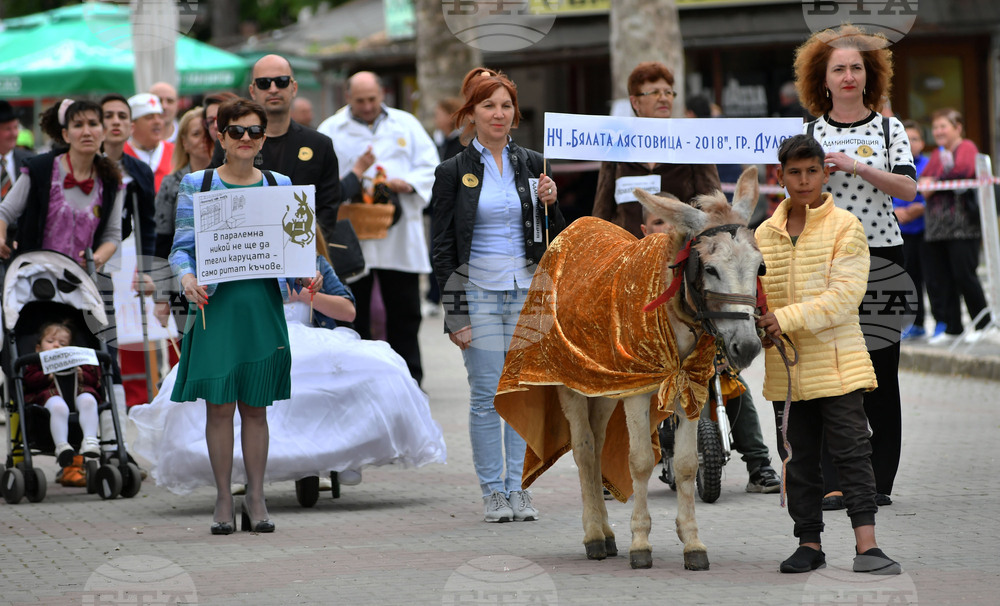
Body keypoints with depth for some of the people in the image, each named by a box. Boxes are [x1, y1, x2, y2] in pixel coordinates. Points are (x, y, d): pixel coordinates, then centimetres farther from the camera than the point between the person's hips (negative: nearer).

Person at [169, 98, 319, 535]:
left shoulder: (280, 186, 11)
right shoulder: (196, 185, 5)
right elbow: (182, 246, 2)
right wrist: (187, 277, -19)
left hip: (262, 304, 2)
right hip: (215, 303, -2)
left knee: (255, 406, 4)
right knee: (219, 405, -2)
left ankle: (256, 499, 11)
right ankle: (223, 502, 5)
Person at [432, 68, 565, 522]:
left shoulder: (531, 164, 10)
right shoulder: (454, 171, 1)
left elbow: (555, 238, 14)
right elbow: (442, 247, 0)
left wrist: (551, 203, -7)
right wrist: (453, 314, -6)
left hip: (526, 289, 3)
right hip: (478, 291, -3)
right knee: (487, 394, -4)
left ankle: (517, 487, 9)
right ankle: (492, 491, 3)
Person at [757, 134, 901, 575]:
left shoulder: (844, 228, -5)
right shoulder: (765, 234, 9)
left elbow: (844, 295, -14)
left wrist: (788, 319, -21)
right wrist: (754, 327, -5)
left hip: (837, 361, -4)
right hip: (786, 368, 5)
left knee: (852, 451, -8)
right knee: (800, 458, 9)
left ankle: (865, 546, -12)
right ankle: (809, 544, 17)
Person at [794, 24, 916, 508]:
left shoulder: (889, 128, 6)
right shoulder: (809, 132, 9)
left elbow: (907, 188, -8)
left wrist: (855, 166, -17)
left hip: (880, 255, 0)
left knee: (880, 370, -1)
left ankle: (879, 480, 6)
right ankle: (833, 481, -4)